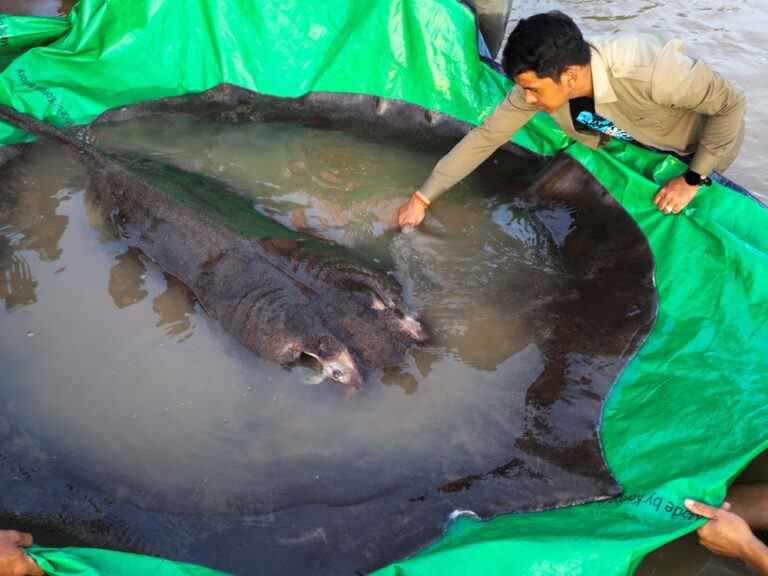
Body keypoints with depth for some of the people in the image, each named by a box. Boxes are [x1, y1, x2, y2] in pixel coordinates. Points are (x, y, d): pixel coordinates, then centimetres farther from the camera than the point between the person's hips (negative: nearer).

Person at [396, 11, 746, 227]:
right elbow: (486, 136, -23)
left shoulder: (649, 71, -46)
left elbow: (731, 104, -32)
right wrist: (423, 198, -23)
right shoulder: (541, 80, -30)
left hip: (701, 144, -4)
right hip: (640, 137, 4)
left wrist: (693, 179, -28)